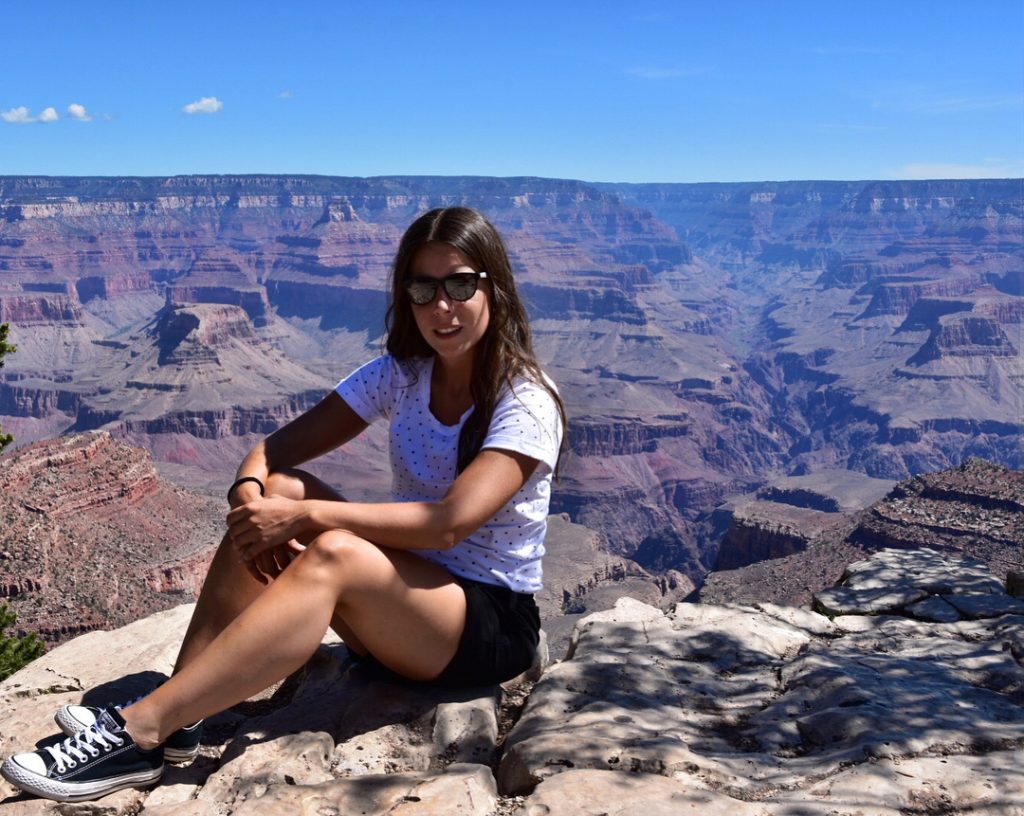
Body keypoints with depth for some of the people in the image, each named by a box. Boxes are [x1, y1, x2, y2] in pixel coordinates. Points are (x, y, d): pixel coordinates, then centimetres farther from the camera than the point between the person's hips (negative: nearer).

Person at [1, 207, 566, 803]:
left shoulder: (526, 402, -15)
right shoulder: (401, 375, 3)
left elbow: (450, 522, -28)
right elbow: (276, 449, -1)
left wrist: (305, 516, -28)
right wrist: (249, 495, -24)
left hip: (496, 625, -6)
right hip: (401, 609, 6)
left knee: (333, 554, -33)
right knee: (278, 490, -17)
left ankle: (141, 732, -29)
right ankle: (177, 717, -20)